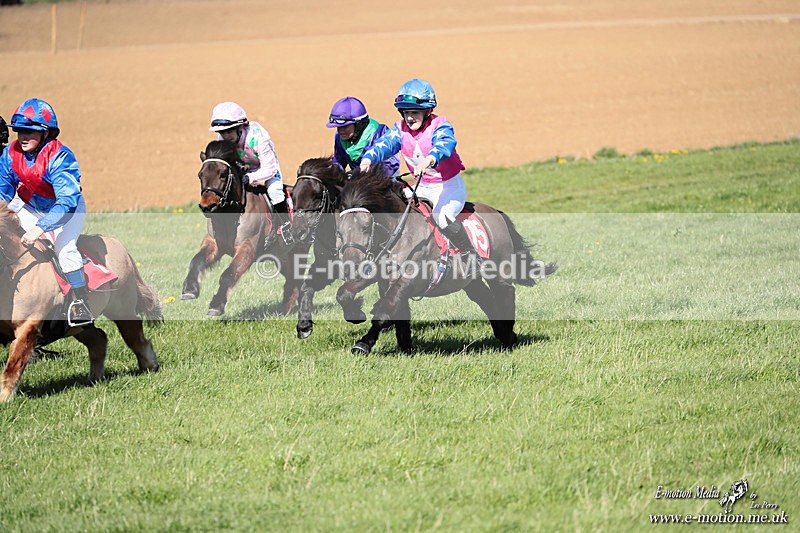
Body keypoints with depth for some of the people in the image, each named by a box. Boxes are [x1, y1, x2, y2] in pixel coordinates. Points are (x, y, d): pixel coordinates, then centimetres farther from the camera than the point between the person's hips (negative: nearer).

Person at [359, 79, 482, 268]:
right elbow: (385, 144, -20)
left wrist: (428, 160, -63)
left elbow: (444, 145, -41)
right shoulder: (401, 129, -3)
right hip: (422, 187, 7)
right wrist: (368, 158, -43)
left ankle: (471, 255, -18)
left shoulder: (439, 126, -19)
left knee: (441, 216, -34)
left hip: (450, 186, -7)